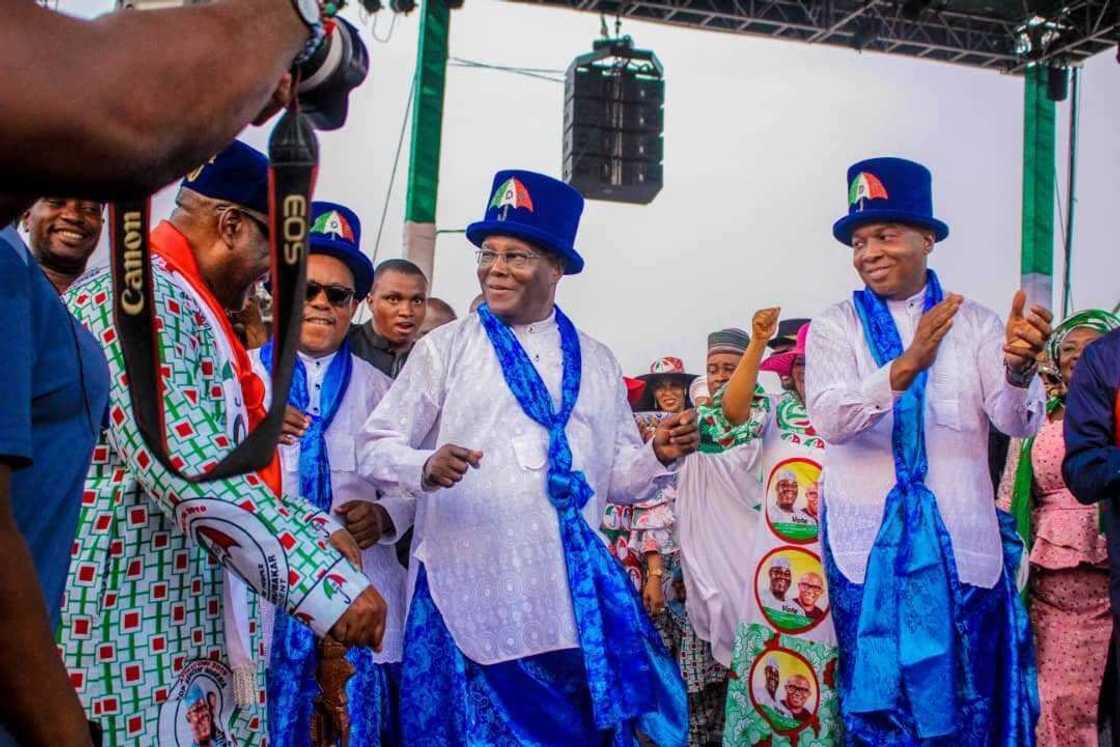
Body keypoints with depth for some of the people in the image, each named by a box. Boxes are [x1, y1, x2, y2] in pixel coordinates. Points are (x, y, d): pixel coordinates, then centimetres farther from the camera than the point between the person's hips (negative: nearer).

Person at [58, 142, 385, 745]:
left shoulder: (180, 304, 18)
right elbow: (193, 472, -27)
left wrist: (315, 529, 18)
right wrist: (330, 582, -26)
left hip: (190, 628, 10)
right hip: (133, 638, -10)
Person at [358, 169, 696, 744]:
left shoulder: (596, 363, 13)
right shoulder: (444, 348, 4)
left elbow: (616, 478, 15)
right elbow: (376, 448, 0)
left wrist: (658, 455, -5)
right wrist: (427, 467, -20)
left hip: (574, 598, 3)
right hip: (468, 589, -2)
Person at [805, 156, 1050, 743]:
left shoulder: (975, 323, 4)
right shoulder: (835, 327, 2)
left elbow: (1018, 423, -9)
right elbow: (829, 419, -16)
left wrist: (1019, 368, -32)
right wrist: (906, 365, -32)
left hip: (961, 542, 1)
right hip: (868, 543, 0)